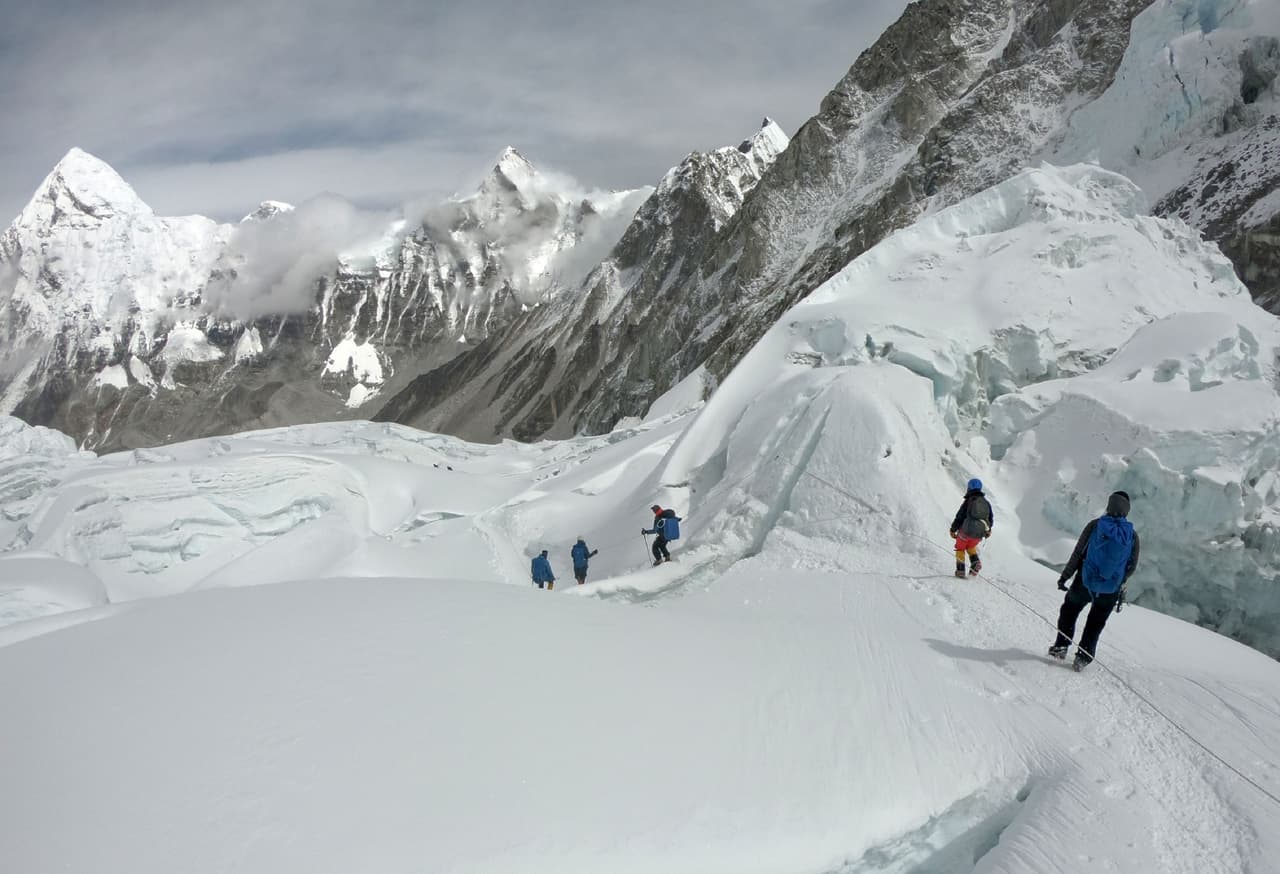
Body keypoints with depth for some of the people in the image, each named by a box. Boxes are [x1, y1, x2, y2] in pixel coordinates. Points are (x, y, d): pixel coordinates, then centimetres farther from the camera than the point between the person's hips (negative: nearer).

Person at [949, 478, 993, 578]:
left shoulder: (968, 501, -8)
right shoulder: (986, 502, 7)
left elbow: (959, 517, -8)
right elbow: (991, 518, 15)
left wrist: (953, 529, 3)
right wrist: (988, 530, 32)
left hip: (966, 531, -4)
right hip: (979, 534, 5)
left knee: (960, 548, 17)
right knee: (971, 547, 29)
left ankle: (960, 570, 8)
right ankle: (975, 562, 3)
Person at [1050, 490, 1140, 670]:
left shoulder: (1094, 526, -9)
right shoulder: (1132, 535, -4)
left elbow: (1078, 553, -7)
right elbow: (1132, 566, 4)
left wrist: (1065, 576, 0)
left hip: (1085, 583, -1)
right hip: (1111, 591, 1)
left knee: (1069, 610, 23)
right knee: (1095, 623, 19)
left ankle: (1061, 646, 18)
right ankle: (1083, 656, 15)